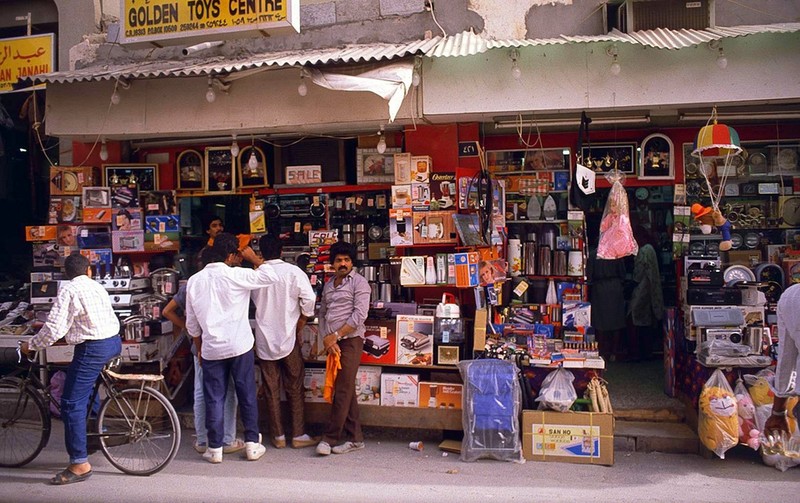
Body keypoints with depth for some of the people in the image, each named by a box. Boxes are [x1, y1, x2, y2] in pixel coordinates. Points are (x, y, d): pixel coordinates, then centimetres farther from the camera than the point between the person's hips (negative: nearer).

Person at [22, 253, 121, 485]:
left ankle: (80, 464, -4)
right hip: (114, 342, 9)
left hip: (92, 349, -9)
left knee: (72, 403, -5)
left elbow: (55, 328, -14)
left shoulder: (68, 290, -9)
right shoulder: (97, 287, 15)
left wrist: (31, 345, 0)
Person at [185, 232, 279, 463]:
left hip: (211, 349, 3)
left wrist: (199, 347, 21)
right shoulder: (234, 275, -11)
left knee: (214, 399, 9)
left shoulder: (194, 281, 4)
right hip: (240, 347, -3)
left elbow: (191, 322, 10)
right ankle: (252, 444, 14)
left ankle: (215, 448, 13)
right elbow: (270, 276, -11)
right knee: (247, 395, 8)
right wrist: (253, 258, 1)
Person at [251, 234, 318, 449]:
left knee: (271, 390, 10)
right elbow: (309, 298, -15)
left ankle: (278, 436, 16)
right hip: (288, 338, -2)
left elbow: (250, 300, 7)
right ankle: (298, 435, 12)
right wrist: (300, 326, -3)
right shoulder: (293, 271, -9)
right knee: (295, 388, 8)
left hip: (264, 340, 2)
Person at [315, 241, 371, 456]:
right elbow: (322, 314, 15)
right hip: (332, 343, 7)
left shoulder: (359, 282, -4)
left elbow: (360, 315, -13)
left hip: (350, 340, -7)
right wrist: (326, 339, -1)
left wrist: (336, 336, -13)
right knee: (346, 391, 9)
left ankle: (330, 438, 1)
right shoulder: (328, 285, 17)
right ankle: (355, 438, 15)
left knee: (343, 390, -6)